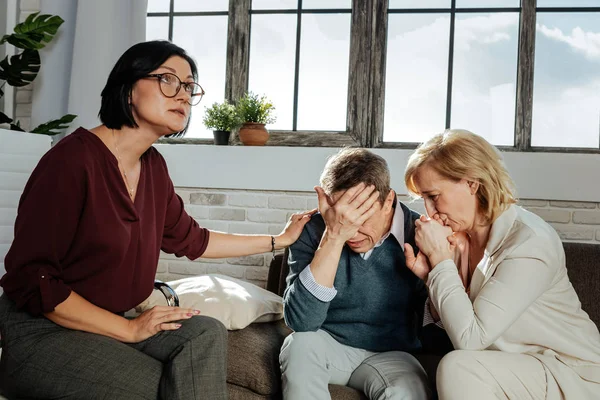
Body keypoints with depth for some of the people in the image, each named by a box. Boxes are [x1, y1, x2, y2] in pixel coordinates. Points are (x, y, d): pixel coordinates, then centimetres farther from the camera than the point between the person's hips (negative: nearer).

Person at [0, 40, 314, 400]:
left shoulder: (153, 165, 3)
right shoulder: (74, 160, -21)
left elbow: (189, 240, 15)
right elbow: (30, 280, -20)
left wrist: (277, 240, 16)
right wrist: (128, 329, -18)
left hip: (110, 325, 7)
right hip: (42, 333, -7)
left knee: (207, 334, -14)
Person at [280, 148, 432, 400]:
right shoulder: (314, 231, -13)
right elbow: (300, 321, -26)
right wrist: (333, 237, -32)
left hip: (389, 353, -1)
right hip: (326, 346, 2)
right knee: (300, 345, -30)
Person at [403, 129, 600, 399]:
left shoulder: (530, 242, -23)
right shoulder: (461, 234, -2)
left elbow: (469, 338, -26)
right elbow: (457, 323, 3)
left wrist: (440, 257, -22)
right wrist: (430, 274, -12)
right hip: (517, 368, 7)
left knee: (458, 367, -26)